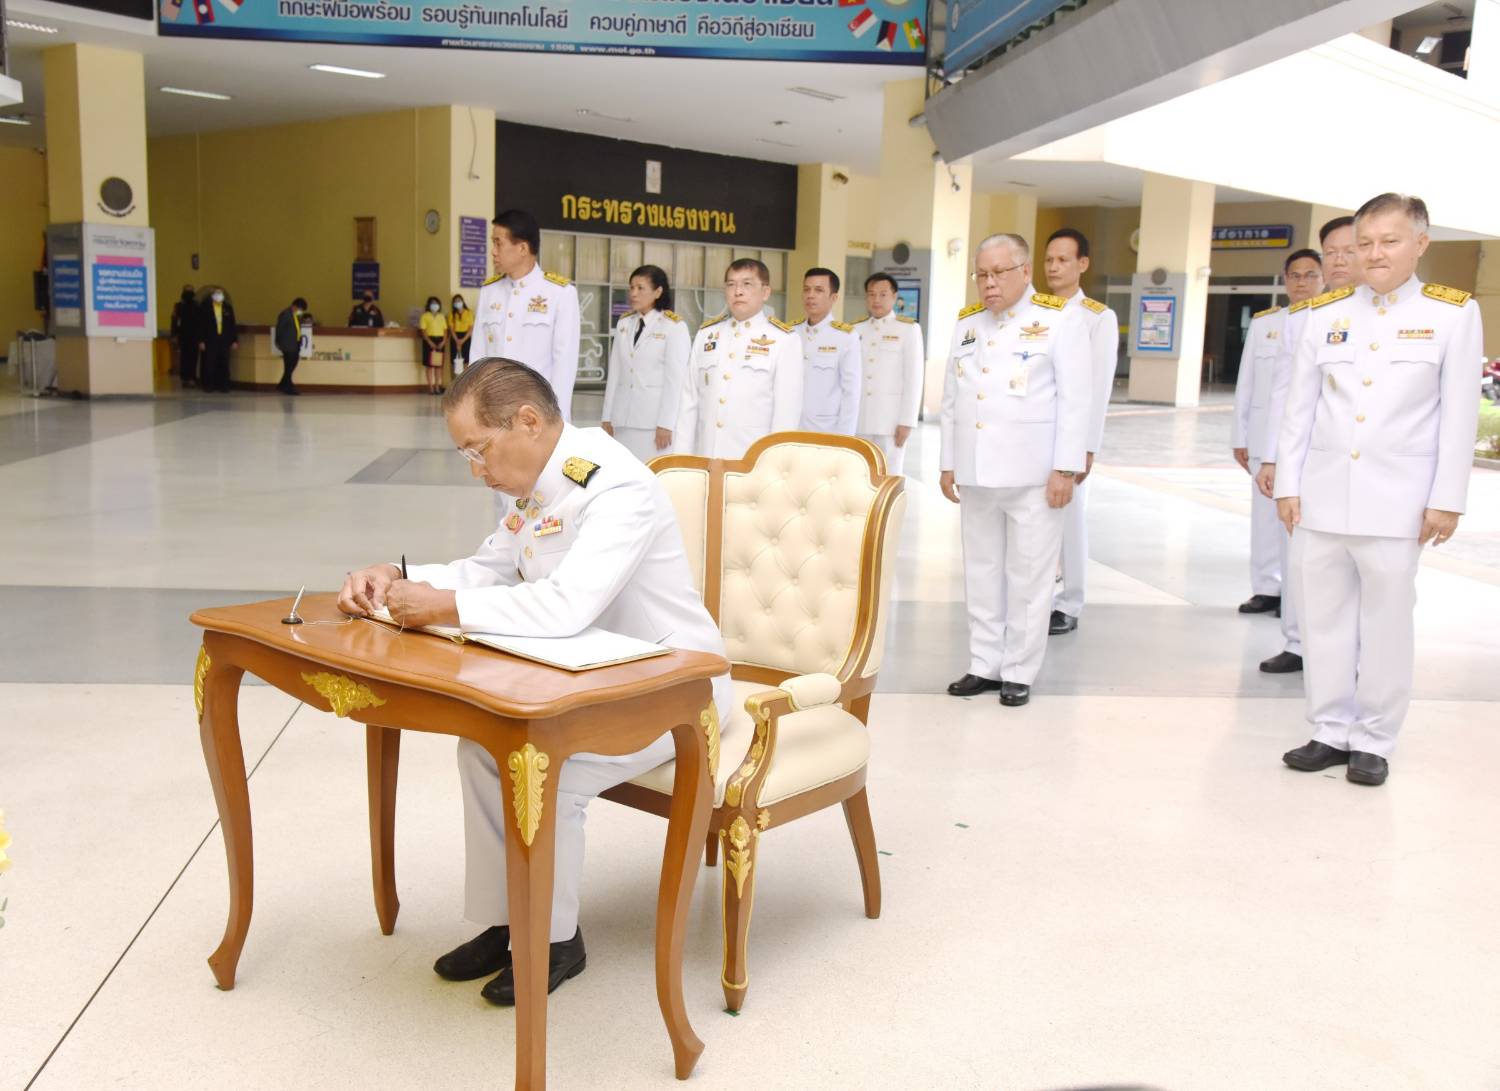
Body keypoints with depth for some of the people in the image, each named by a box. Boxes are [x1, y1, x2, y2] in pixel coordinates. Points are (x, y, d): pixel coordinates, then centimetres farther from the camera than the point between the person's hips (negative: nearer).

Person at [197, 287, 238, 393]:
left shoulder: (228, 307, 8)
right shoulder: (205, 307, 1)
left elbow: (232, 324, 8)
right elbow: (201, 325, 0)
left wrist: (235, 340, 4)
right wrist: (201, 341, -5)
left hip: (224, 340, 2)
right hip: (210, 340, -2)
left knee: (224, 364, 2)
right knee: (210, 364, -2)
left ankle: (223, 386, 8)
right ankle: (209, 385, 7)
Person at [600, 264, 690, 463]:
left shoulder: (675, 327, -5)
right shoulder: (624, 324, 13)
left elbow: (676, 380, -8)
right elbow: (615, 372, 13)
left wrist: (666, 424, -11)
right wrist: (607, 417, 10)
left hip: (655, 419, -5)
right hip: (624, 418, 5)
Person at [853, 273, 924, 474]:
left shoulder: (908, 329, 1)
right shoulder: (856, 329, 10)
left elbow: (914, 379, -3)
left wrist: (907, 422, -8)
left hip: (891, 418, -3)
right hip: (858, 419, 4)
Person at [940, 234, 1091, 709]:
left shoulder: (1059, 319, -3)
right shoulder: (965, 323, 13)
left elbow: (1075, 399, -7)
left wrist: (1066, 469, -12)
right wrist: (947, 463, 12)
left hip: (1032, 474, -5)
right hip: (975, 472, 5)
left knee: (1028, 575, 1)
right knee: (981, 571, 10)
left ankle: (1019, 672, 11)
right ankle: (985, 664, 20)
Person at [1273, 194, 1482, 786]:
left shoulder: (1454, 313, 0)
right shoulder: (1325, 313, 7)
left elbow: (1460, 415, -2)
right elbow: (1299, 406, 8)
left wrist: (1446, 499, -5)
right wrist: (1288, 484, 4)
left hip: (1396, 500, -3)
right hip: (1321, 494, 3)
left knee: (1385, 623, 4)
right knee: (1323, 619, 8)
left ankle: (1373, 739, 17)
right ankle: (1331, 730, 20)